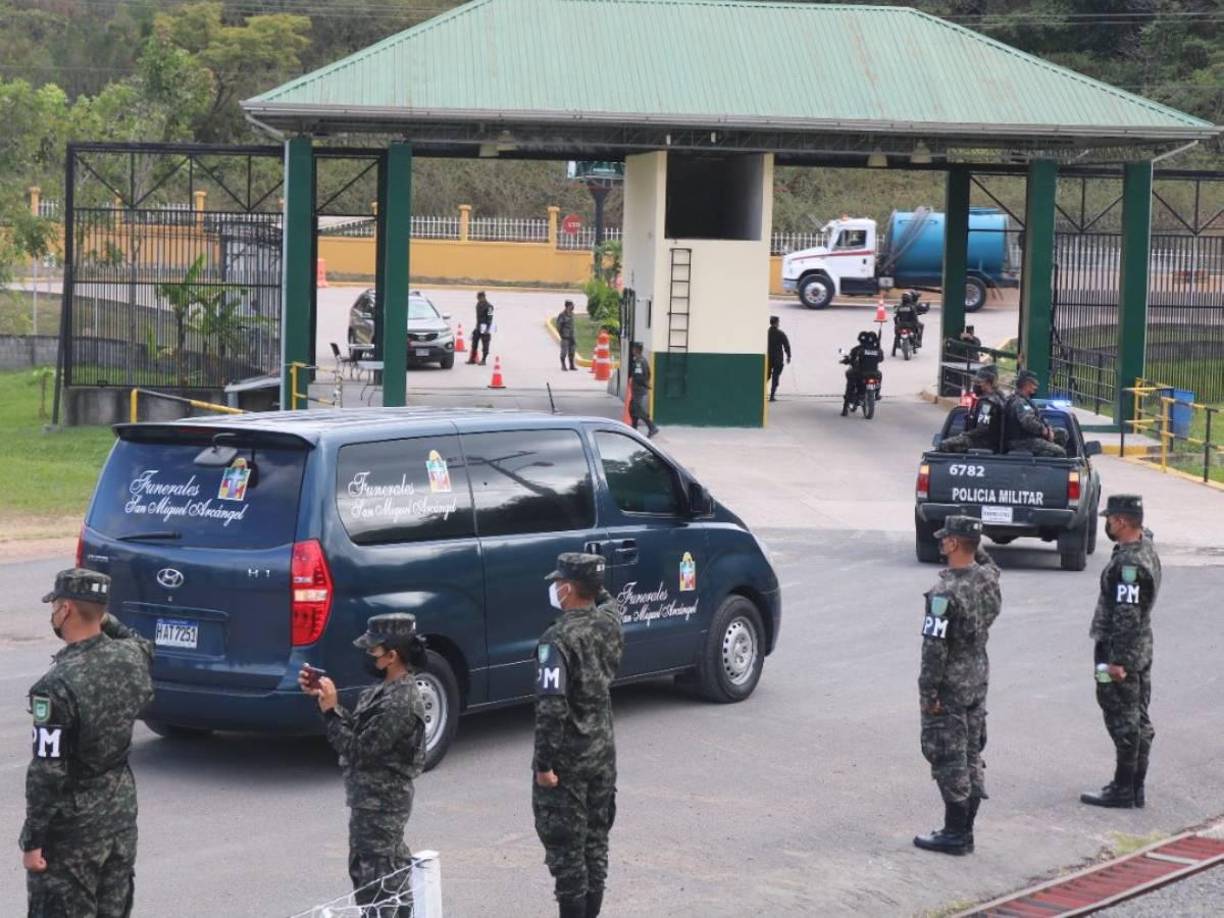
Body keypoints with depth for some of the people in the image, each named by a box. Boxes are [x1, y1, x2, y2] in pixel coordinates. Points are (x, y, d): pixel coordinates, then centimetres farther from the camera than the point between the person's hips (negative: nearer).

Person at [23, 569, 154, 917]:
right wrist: (109, 622, 14)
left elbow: (47, 774, -21)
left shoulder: (57, 685, -23)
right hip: (122, 811, 7)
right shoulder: (133, 657, -4)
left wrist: (33, 842, -14)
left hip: (73, 826, -7)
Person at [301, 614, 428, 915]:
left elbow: (359, 750, -24)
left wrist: (330, 711, -22)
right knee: (393, 872, 21)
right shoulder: (386, 688, 6)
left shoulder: (400, 703, -25)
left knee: (373, 883, -3)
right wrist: (324, 697, 2)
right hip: (374, 798, 10)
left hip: (379, 803, -10)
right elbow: (357, 729, 11)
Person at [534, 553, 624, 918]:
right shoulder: (609, 624, 0)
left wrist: (544, 764, -20)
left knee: (565, 847, 0)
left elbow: (552, 708, -25)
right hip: (603, 753, 7)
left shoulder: (558, 639, -21)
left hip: (567, 762, -7)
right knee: (595, 840, 16)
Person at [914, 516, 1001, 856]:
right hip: (978, 681, 8)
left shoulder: (946, 593, -24)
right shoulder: (989, 579, -1)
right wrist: (976, 548, 11)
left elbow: (935, 647, -22)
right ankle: (964, 829, 23)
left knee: (949, 760, 0)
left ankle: (955, 834, 5)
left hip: (949, 688, -8)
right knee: (971, 756, 15)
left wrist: (928, 692, -16)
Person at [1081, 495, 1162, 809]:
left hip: (1120, 653, -10)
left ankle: (1123, 790, 3)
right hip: (1141, 652, 10)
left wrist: (1117, 660, -23)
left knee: (1124, 723, -3)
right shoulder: (1146, 548, 7)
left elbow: (1127, 615, -25)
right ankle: (1135, 788, 21)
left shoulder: (1128, 563, -23)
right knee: (1138, 721, 14)